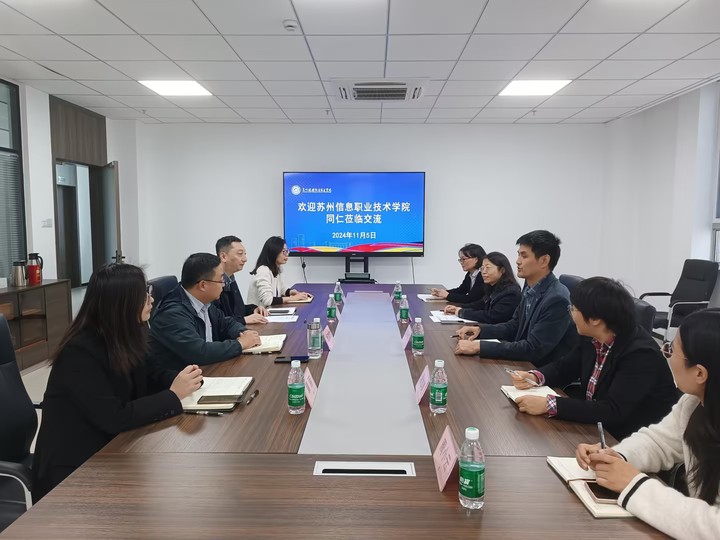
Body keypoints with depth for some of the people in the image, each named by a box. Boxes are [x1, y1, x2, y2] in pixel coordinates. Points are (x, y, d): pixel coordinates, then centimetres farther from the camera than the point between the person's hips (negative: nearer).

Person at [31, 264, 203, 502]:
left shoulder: (120, 339, -1)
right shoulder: (80, 352, -25)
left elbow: (146, 377, 8)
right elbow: (114, 418, -28)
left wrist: (182, 379, -12)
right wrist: (173, 395, -23)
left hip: (105, 450, 7)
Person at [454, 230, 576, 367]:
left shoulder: (557, 299, -24)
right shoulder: (530, 288, 2)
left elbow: (533, 349, -26)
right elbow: (514, 326, 13)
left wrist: (479, 347, -27)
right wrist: (480, 330, -4)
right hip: (525, 364, 7)